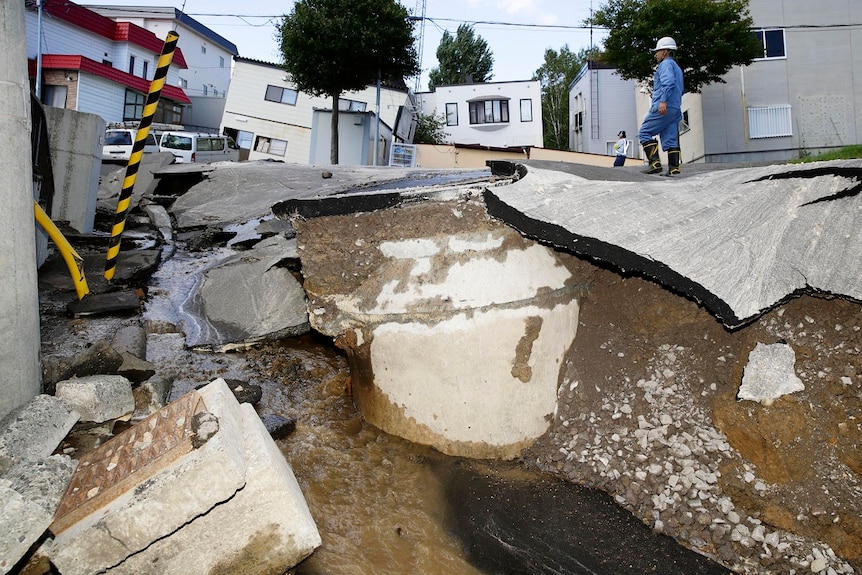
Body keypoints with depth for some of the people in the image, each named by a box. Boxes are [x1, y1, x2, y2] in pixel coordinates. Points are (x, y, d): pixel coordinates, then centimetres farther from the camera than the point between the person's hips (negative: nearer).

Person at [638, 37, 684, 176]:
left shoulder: (666, 64, -2)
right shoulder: (677, 67, 29)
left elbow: (669, 82, -19)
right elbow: (680, 90, 31)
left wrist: (663, 101, -28)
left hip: (663, 108, -9)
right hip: (675, 109, 9)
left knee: (644, 133, -6)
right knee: (670, 139, 3)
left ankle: (655, 164, -17)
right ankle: (674, 168, -5)